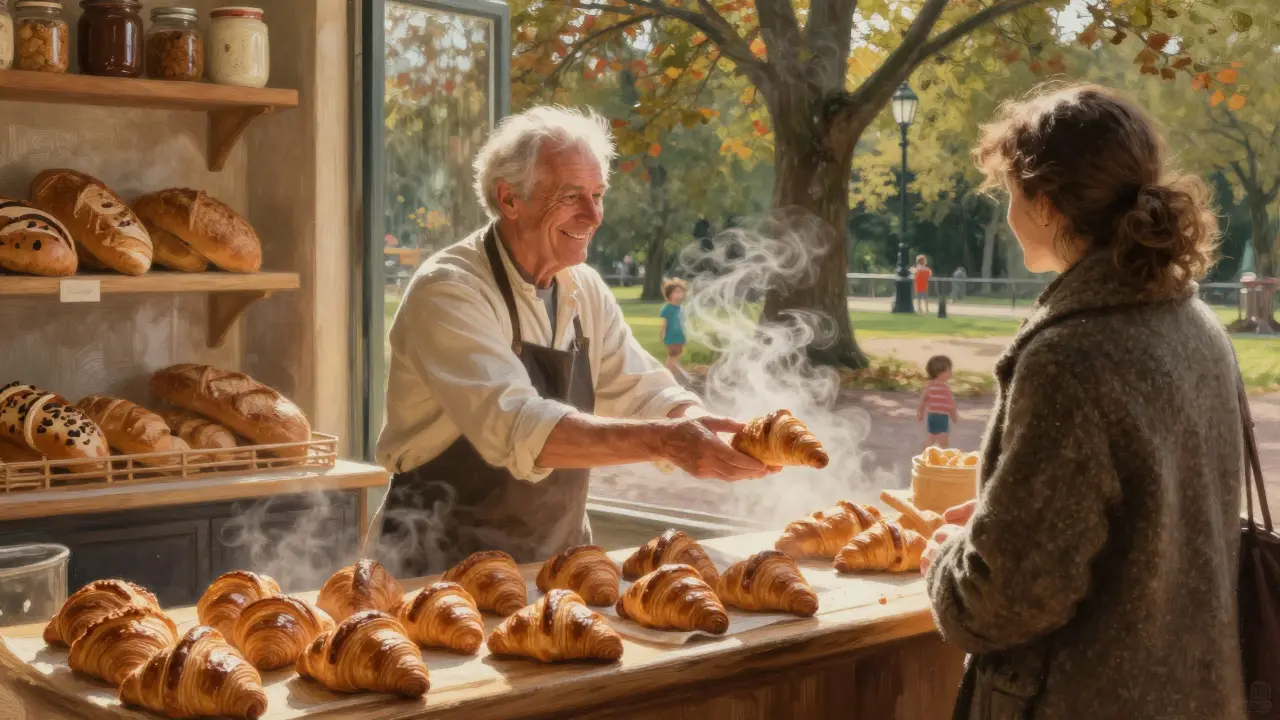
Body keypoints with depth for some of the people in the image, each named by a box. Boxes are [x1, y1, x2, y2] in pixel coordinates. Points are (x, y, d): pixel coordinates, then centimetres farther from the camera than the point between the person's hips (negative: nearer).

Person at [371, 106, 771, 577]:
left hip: (556, 562, 7)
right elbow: (516, 428, -28)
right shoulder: (447, 291, -16)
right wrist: (663, 440, -35)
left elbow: (643, 393, 6)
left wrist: (698, 428, -16)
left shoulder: (584, 289, 7)